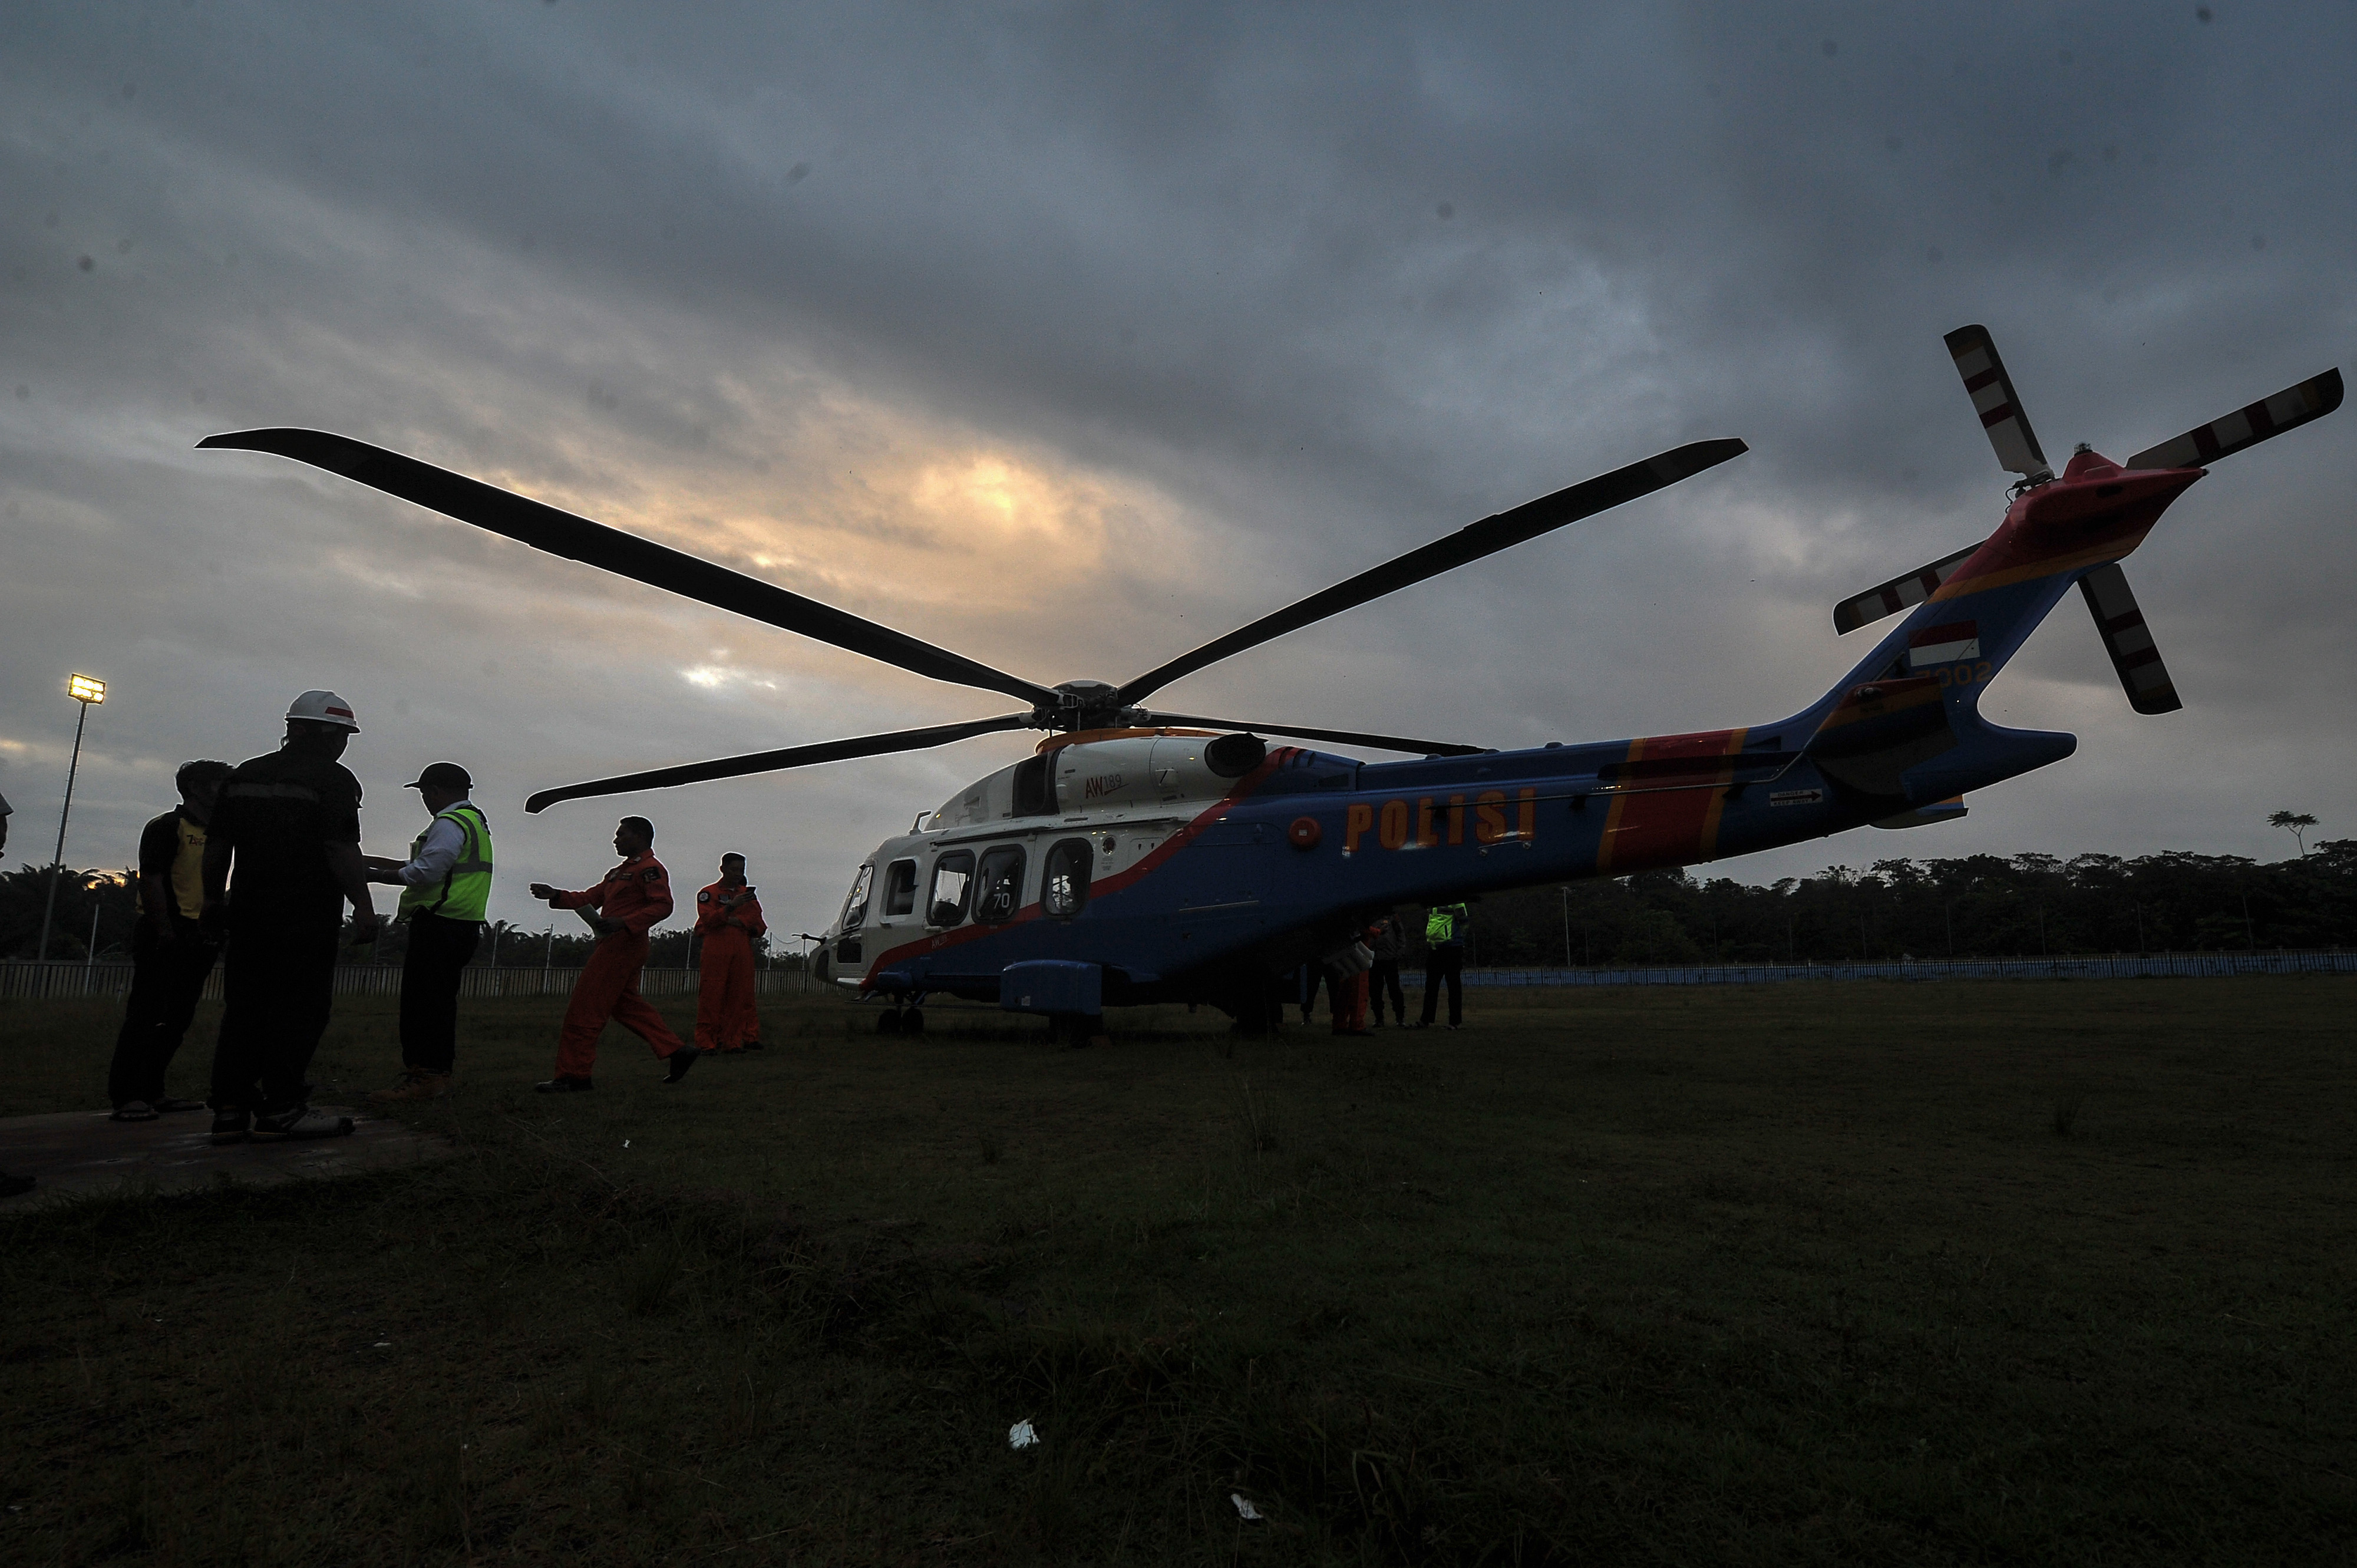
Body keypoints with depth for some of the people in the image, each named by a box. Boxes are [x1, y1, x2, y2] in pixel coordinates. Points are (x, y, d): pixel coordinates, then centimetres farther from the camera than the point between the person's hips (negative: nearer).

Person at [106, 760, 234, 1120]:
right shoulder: (168, 827, -5)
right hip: (166, 936, -8)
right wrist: (164, 933, -19)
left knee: (178, 1019, 10)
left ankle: (151, 1093, 16)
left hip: (198, 938, 8)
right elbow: (151, 881, -13)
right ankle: (126, 1097, -4)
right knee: (148, 1016, -7)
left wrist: (215, 935, 14)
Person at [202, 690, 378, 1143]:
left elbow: (216, 846, 15)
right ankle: (280, 1109, 0)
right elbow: (342, 850, -17)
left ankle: (229, 1110, 11)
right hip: (306, 919, -7)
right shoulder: (334, 779, -8)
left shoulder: (243, 775, 14)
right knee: (300, 1008, -1)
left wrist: (213, 901, 22)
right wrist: (363, 907, -15)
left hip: (247, 915, 7)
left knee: (244, 1008, 11)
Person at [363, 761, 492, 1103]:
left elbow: (425, 872, -19)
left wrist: (377, 876, -6)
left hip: (439, 924, -11)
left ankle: (423, 1077, -10)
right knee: (440, 1000, 13)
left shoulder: (449, 823, -11)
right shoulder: (475, 821, 22)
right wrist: (374, 862, 24)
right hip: (463, 925, 11)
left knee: (423, 1000, -9)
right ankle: (437, 1072, 17)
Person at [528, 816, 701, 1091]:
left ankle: (573, 1076, -1)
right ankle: (677, 1053, 15)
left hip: (624, 943, -10)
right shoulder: (619, 872, 22)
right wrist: (555, 895, 9)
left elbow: (663, 906, -19)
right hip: (614, 945, 10)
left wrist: (624, 922, -26)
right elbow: (590, 898, 21)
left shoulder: (650, 869, -10)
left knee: (584, 1009, -7)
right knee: (627, 1006, 13)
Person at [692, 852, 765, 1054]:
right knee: (711, 998, -6)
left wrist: (737, 921, -5)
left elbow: (760, 926, 11)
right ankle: (707, 1042, -1)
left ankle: (733, 1041, 5)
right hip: (716, 951, -4)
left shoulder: (748, 894, 19)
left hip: (743, 952, 4)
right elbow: (709, 920, -10)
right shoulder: (708, 893, 6)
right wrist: (732, 906, -22)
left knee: (740, 998, 1)